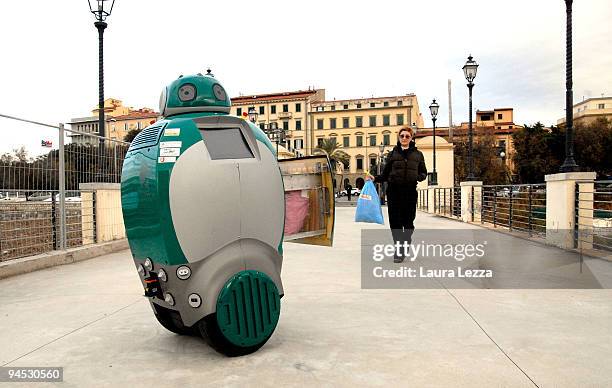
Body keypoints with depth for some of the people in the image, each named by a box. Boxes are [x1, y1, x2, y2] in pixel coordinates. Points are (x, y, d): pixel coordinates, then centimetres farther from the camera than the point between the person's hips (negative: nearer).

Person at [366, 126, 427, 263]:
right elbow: (385, 174, 10)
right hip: (393, 191, 0)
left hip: (410, 191, 0)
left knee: (408, 221, 3)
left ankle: (406, 243, 25)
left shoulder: (417, 154, 11)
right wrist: (375, 178, -7)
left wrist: (419, 177, -9)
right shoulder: (393, 154, 10)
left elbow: (424, 173, 12)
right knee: (395, 221, -2)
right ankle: (399, 250, 7)